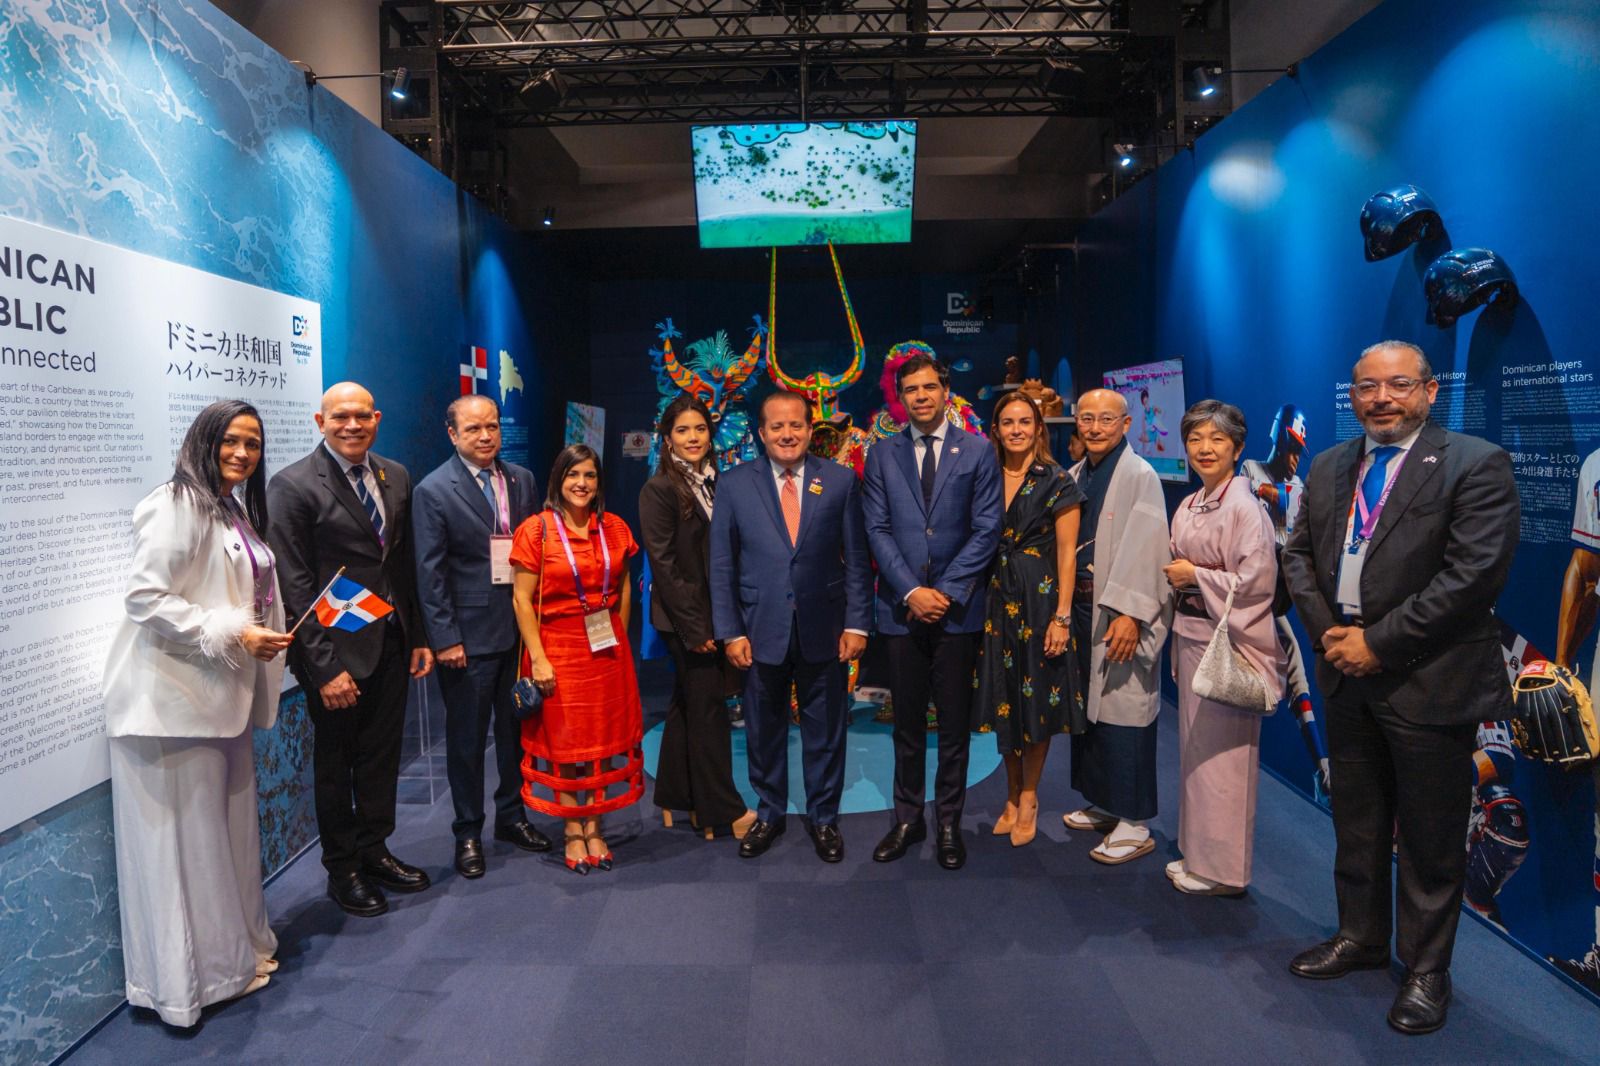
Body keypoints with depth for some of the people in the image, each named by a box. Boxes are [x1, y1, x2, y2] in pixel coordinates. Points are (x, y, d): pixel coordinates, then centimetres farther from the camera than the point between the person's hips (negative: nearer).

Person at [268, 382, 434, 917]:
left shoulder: (395, 477, 7)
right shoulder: (293, 486, -12)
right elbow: (295, 586, -14)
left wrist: (418, 637, 8)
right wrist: (325, 666, -17)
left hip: (391, 642, 6)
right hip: (337, 650, -5)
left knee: (382, 754, 16)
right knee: (334, 761, 11)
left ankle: (374, 851, 34)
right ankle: (342, 869, 27)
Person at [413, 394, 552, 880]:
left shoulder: (521, 481, 7)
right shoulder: (434, 491, -7)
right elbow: (430, 572, -9)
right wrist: (445, 638, -13)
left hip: (520, 629, 4)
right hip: (468, 635, -4)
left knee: (516, 729, 15)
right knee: (466, 737, 7)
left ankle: (512, 816, 33)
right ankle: (468, 834, 22)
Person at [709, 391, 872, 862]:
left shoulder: (841, 481, -1)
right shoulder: (735, 484, -1)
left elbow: (856, 559, 0)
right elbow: (722, 565, 0)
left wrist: (856, 624, -4)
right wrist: (730, 631, -4)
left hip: (823, 629, 0)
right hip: (761, 629, 0)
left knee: (825, 730, 12)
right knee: (764, 730, 14)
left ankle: (823, 818, 30)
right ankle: (769, 814, 33)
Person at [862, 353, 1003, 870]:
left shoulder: (978, 452, 3)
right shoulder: (882, 454, 7)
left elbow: (987, 530, -3)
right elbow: (877, 529, 1)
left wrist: (946, 591, -10)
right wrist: (911, 592, -10)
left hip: (956, 607, -1)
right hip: (901, 607, 1)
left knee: (955, 724, 6)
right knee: (907, 722, 9)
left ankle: (949, 823, 19)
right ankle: (907, 819, 22)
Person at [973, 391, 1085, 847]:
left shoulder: (1057, 482, -5)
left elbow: (1067, 554, -8)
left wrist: (1062, 616, -13)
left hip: (1040, 599, -4)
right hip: (995, 600, 4)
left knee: (1037, 699, 5)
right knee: (1003, 699, 10)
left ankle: (1028, 798, 21)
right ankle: (1012, 796, 25)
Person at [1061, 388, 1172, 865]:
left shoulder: (1140, 476, -11)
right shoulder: (1075, 476, 12)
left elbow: (1146, 551, -18)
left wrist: (1129, 614, -24)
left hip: (1121, 613, -8)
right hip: (1081, 606, 8)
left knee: (1123, 713, -4)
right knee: (1088, 706, 15)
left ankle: (1134, 824, 7)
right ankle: (1102, 804, 30)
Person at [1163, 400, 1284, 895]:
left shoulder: (1245, 507, -14)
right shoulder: (1187, 507, 12)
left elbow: (1257, 580, -19)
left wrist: (1196, 575, -12)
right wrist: (1176, 575, 4)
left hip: (1228, 640, -8)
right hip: (1191, 634, 8)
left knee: (1222, 753, 0)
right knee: (1194, 747, 15)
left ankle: (1223, 869, 13)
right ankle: (1197, 852, 28)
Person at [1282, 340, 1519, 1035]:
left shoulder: (1475, 465, -10)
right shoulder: (1329, 467, 9)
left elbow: (1473, 573, -18)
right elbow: (1300, 554, 10)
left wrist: (1379, 642, -17)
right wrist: (1327, 631, -6)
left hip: (1430, 683, -5)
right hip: (1348, 674, 6)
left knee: (1429, 840, 9)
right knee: (1356, 823, 19)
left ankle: (1426, 969, 28)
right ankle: (1362, 937, 38)